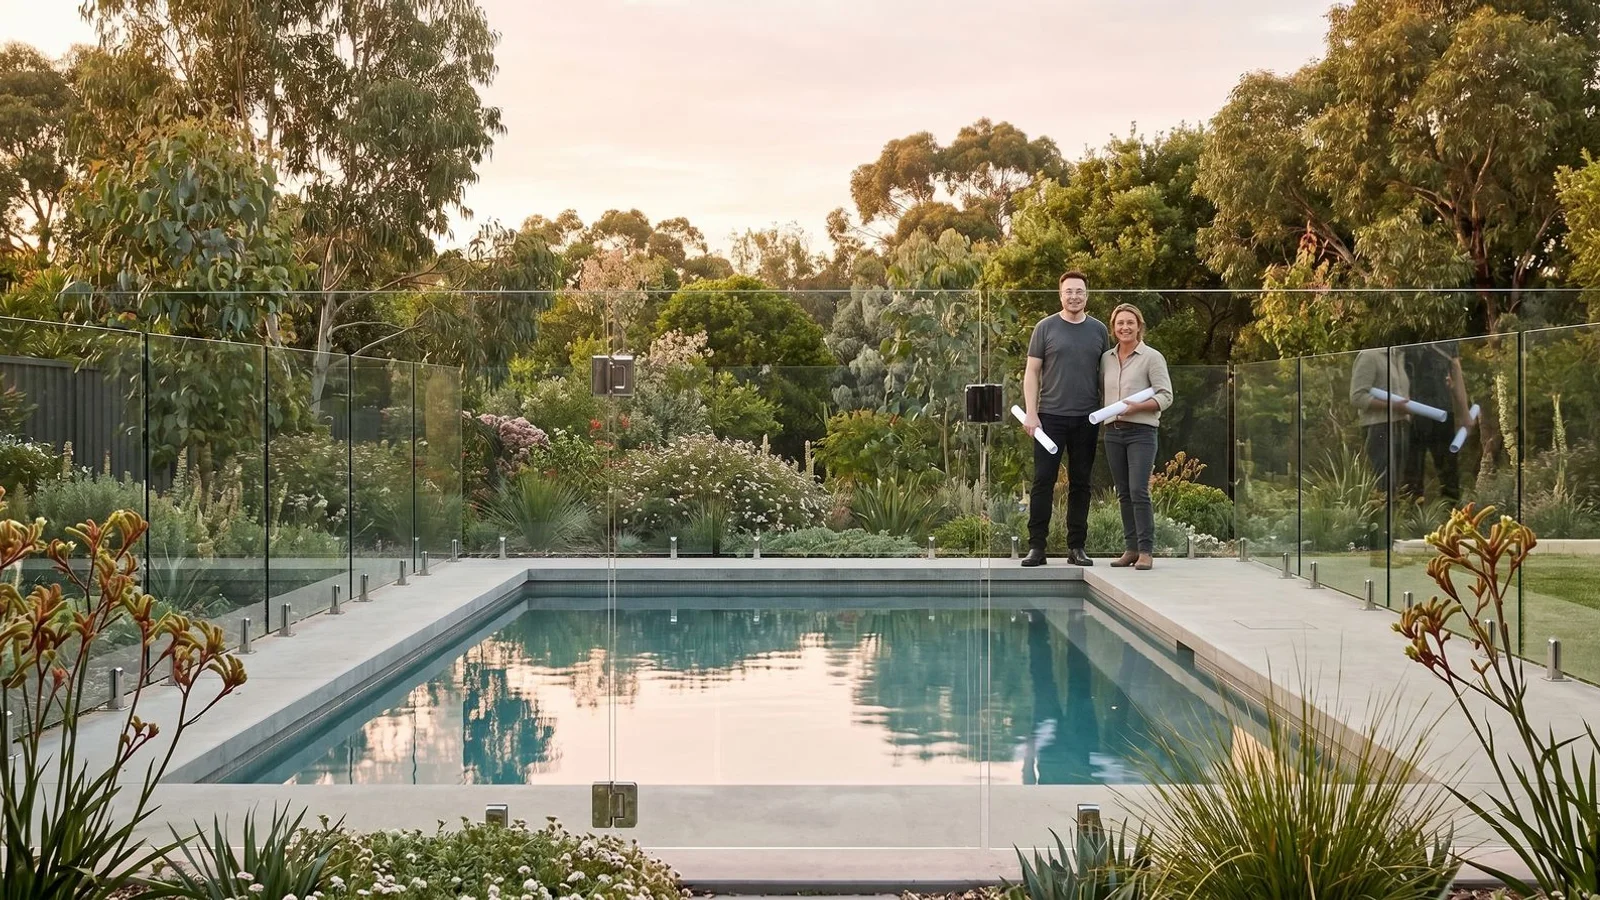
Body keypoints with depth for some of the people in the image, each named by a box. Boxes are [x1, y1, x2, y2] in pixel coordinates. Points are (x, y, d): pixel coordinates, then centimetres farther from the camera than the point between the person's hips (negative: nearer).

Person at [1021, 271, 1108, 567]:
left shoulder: (1099, 330, 9)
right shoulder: (1045, 328, 2)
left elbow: (1105, 374, 11)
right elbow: (1032, 372, 1)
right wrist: (1031, 413, -8)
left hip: (1086, 419, 2)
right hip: (1050, 416, -2)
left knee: (1080, 483, 7)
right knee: (1043, 481, -3)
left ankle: (1077, 547, 13)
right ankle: (1036, 547, 1)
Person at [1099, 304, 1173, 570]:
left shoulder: (1152, 357, -3)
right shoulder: (1106, 358, 12)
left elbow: (1166, 397, -7)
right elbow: (1099, 390, 23)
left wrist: (1135, 407, -18)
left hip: (1141, 431, -5)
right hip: (1113, 431, 5)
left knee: (1138, 491, -13)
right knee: (1124, 493, 7)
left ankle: (1146, 551, -10)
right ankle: (1130, 548, 13)